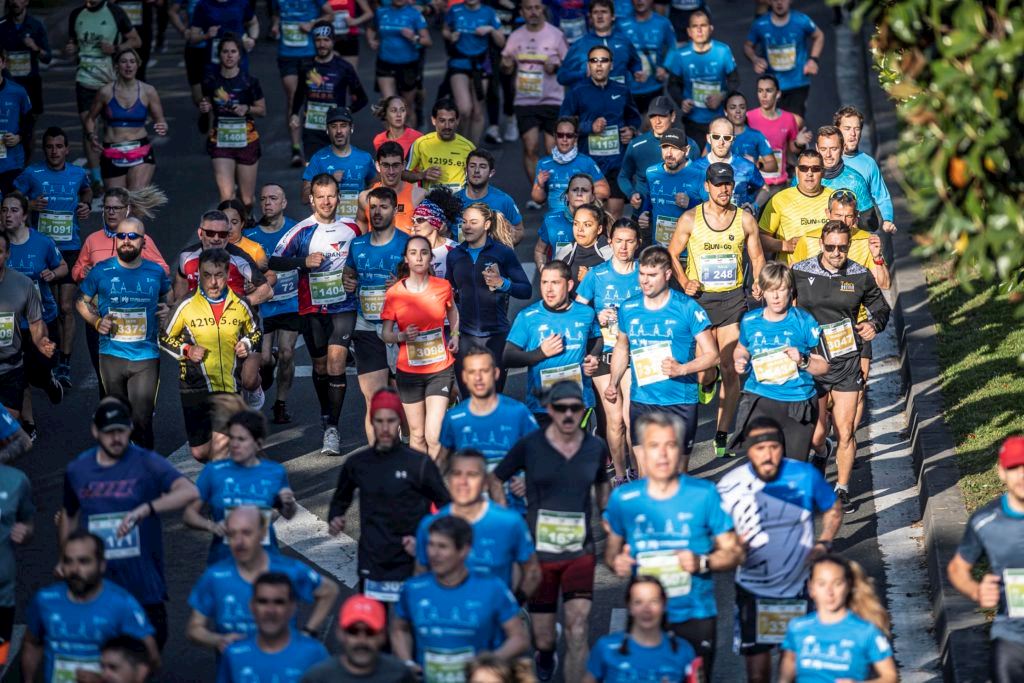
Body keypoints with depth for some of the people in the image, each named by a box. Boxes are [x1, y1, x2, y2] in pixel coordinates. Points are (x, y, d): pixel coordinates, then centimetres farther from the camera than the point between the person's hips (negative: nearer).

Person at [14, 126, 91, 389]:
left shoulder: (77, 174, 4)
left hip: (70, 249, 0)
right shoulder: (32, 174, -3)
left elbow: (86, 189, 27)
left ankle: (64, 366, -4)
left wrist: (86, 205, 7)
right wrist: (29, 204, -15)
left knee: (66, 308, -7)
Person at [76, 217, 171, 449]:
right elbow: (82, 301, 12)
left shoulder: (156, 272, 2)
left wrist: (168, 309, -1)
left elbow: (168, 296, 21)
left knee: (141, 420, -8)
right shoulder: (101, 272, -1)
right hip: (111, 355, 1)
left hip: (146, 357, -1)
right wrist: (96, 322, -5)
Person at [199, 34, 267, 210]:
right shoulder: (211, 81, 0)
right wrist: (204, 109, -7)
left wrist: (247, 109, -16)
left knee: (247, 199, 8)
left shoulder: (249, 81, -6)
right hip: (220, 142, 1)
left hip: (246, 141, -1)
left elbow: (262, 109, 3)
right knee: (226, 196, -16)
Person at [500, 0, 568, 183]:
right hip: (525, 102, 2)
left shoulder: (555, 35, -3)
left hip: (553, 101, -2)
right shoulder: (516, 36, 5)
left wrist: (556, 67, -20)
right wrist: (506, 65, -14)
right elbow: (507, 69, 10)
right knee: (530, 148, -4)